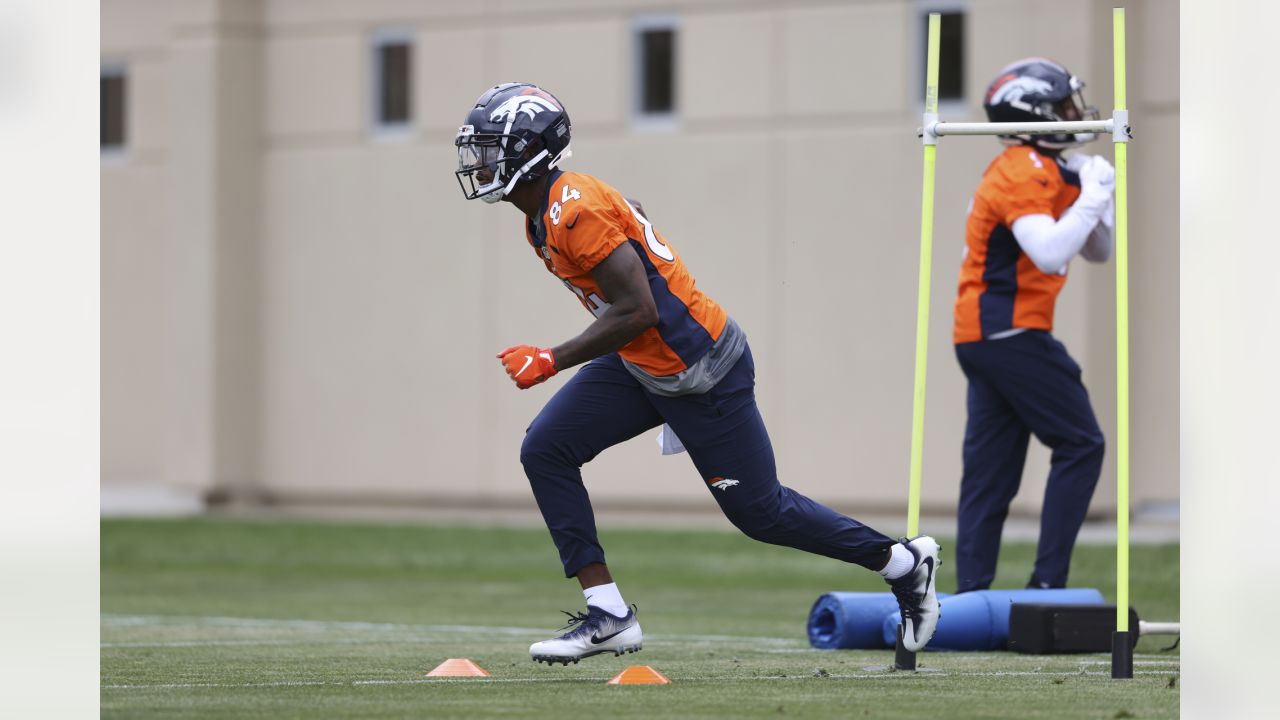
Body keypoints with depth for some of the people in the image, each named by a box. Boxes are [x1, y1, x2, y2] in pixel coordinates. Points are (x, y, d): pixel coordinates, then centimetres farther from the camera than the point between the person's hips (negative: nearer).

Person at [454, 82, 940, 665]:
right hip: (640, 368, 10)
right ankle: (607, 615, -2)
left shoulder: (574, 210, -24)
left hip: (700, 370, -10)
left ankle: (903, 562, 22)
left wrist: (552, 361, -21)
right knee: (545, 452, -3)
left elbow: (636, 312, -26)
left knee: (758, 510, 3)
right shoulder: (542, 216, 6)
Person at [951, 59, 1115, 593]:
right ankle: (1047, 582, -10)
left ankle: (970, 594, 5)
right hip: (1010, 333, -10)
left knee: (990, 470, 7)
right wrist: (1091, 197, -20)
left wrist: (1097, 195, 6)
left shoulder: (1048, 170, 18)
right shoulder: (1024, 173, -13)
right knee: (1080, 444, -6)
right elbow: (1049, 253, -28)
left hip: (982, 338, 10)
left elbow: (1098, 252, 22)